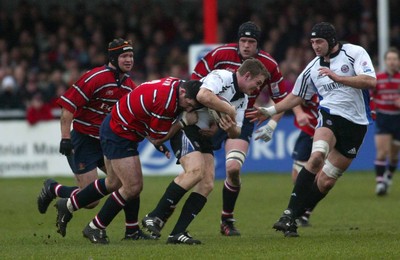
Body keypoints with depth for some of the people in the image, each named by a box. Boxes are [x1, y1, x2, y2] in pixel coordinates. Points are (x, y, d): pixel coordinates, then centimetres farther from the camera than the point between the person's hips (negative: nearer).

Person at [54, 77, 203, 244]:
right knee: (133, 186, -8)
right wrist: (184, 122, -16)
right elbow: (156, 138, -20)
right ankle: (95, 228, 6)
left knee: (114, 183, 23)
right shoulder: (167, 100, -33)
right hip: (118, 134, -10)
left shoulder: (175, 85, -4)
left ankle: (67, 206, 38)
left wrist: (158, 142, 6)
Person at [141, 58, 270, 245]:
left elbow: (235, 134, 15)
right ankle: (155, 217, -24)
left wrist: (232, 129, -11)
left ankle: (178, 233, -7)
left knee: (207, 185, -5)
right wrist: (229, 109, -20)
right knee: (195, 171, -28)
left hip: (205, 137, 10)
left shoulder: (243, 99, 13)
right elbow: (203, 96, -35)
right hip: (187, 128, -9)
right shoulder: (221, 77, -15)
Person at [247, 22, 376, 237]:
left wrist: (338, 78, -21)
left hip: (356, 125, -1)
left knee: (326, 181, -3)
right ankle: (289, 214, -29)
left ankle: (293, 218, 7)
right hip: (330, 116, 1)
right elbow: (295, 97, 21)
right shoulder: (312, 68, 11)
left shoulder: (354, 53, -2)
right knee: (317, 157, -30)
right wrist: (269, 112, 14)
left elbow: (370, 81, -15)